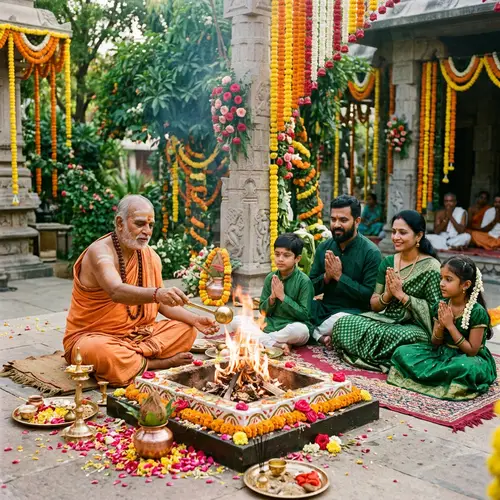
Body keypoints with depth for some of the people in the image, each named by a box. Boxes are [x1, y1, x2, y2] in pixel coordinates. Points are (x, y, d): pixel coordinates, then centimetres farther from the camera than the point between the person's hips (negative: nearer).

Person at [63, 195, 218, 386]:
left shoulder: (151, 257, 4)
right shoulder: (100, 252, -19)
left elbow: (163, 304, 8)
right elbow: (116, 292, -39)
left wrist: (194, 319, -9)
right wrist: (157, 293, -56)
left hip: (135, 334, 7)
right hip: (92, 336, -6)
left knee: (186, 329, -6)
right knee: (100, 352, -40)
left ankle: (129, 358, -20)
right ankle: (159, 363, -16)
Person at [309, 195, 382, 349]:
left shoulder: (371, 252, -11)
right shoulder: (323, 248, 5)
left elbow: (370, 296, -15)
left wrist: (339, 276, -19)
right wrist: (326, 276, -14)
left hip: (352, 312, -5)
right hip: (324, 309, 5)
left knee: (340, 320, -38)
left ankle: (315, 332, -7)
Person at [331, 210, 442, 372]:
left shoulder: (431, 267, -8)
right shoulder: (388, 262, 8)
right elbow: (374, 305, 10)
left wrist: (401, 295, -16)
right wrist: (387, 295, -11)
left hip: (414, 327, -5)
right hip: (387, 320, 5)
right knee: (344, 323, -19)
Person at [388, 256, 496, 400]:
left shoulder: (477, 312, -17)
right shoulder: (440, 306, -2)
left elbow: (472, 351, -16)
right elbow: (435, 344, 5)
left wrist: (450, 325, -20)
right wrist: (440, 326, -17)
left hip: (468, 358, -5)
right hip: (443, 353, 5)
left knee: (467, 367, -43)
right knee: (402, 352, -14)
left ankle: (427, 374, -17)